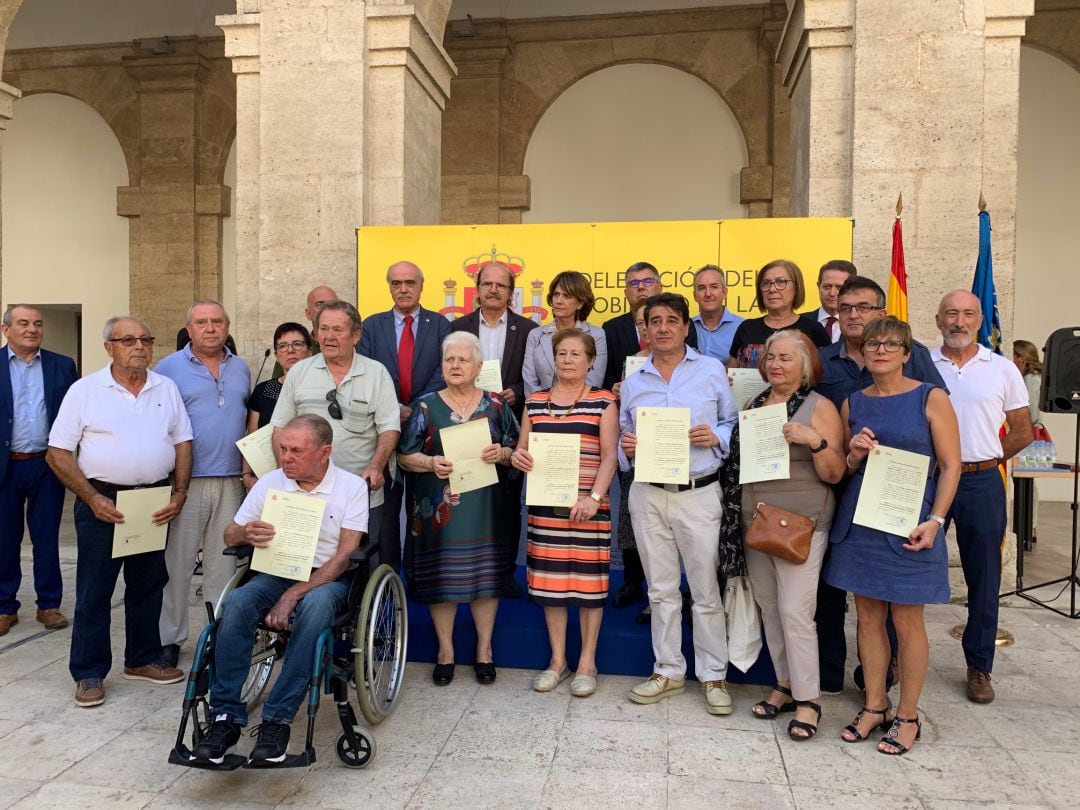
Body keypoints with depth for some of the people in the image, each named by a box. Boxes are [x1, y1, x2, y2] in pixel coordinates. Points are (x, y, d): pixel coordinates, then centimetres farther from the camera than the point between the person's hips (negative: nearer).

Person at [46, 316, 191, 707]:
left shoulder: (166, 388, 6)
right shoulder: (85, 390, -3)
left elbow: (183, 443, 7)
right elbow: (58, 452, -4)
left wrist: (179, 492, -5)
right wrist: (92, 498, -13)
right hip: (102, 501, -3)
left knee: (148, 586, 13)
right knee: (94, 591, 4)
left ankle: (143, 660, 28)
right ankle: (89, 673, 17)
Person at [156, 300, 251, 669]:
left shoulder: (241, 368, 13)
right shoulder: (169, 367, 0)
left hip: (232, 481, 4)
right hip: (186, 481, -3)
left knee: (224, 562, 9)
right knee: (176, 563, 2)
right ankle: (169, 638, 14)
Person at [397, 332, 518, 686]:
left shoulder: (496, 405, 7)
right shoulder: (426, 406, 4)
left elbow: (515, 451, 9)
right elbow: (405, 455, 3)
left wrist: (501, 453, -12)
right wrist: (431, 463, -15)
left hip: (485, 507, 1)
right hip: (439, 508, 0)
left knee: (485, 575, 5)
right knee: (439, 576, 3)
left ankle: (484, 651, 22)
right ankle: (445, 651, 21)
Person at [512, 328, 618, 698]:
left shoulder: (604, 402, 2)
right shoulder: (535, 402, 12)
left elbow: (610, 456, -5)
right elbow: (523, 449, 16)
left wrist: (594, 497, -18)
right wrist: (517, 456, -8)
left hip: (589, 505, -3)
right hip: (545, 504, 3)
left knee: (588, 580, 2)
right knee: (550, 580, 8)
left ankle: (587, 663, 17)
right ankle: (557, 660, 23)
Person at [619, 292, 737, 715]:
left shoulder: (712, 371, 2)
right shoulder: (632, 382, 10)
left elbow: (734, 424, 5)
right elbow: (623, 438, 15)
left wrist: (716, 437, -14)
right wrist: (626, 447, -6)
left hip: (699, 493, -3)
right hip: (647, 494, 3)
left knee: (706, 589, 4)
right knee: (661, 589, 13)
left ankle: (714, 675, 19)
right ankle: (668, 670, 26)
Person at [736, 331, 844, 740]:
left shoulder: (819, 407, -4)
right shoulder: (753, 405, 12)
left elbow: (834, 474, -7)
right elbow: (738, 456, 20)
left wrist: (816, 441, -22)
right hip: (755, 522, 6)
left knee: (795, 611, -8)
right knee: (769, 608, 11)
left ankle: (807, 699, 5)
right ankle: (785, 685, 25)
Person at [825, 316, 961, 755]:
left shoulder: (930, 398, -3)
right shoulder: (852, 403, 8)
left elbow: (950, 466, -4)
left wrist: (934, 520, -14)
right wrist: (855, 454, -8)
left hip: (910, 523, -4)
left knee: (907, 621, 4)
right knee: (868, 616, 11)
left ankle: (907, 716, 20)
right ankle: (874, 707, 25)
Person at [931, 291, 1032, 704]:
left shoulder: (1002, 369, 3)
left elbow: (1022, 432, 8)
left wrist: (978, 459, 5)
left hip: (981, 484, 1)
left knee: (984, 578, 9)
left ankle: (979, 666, 23)